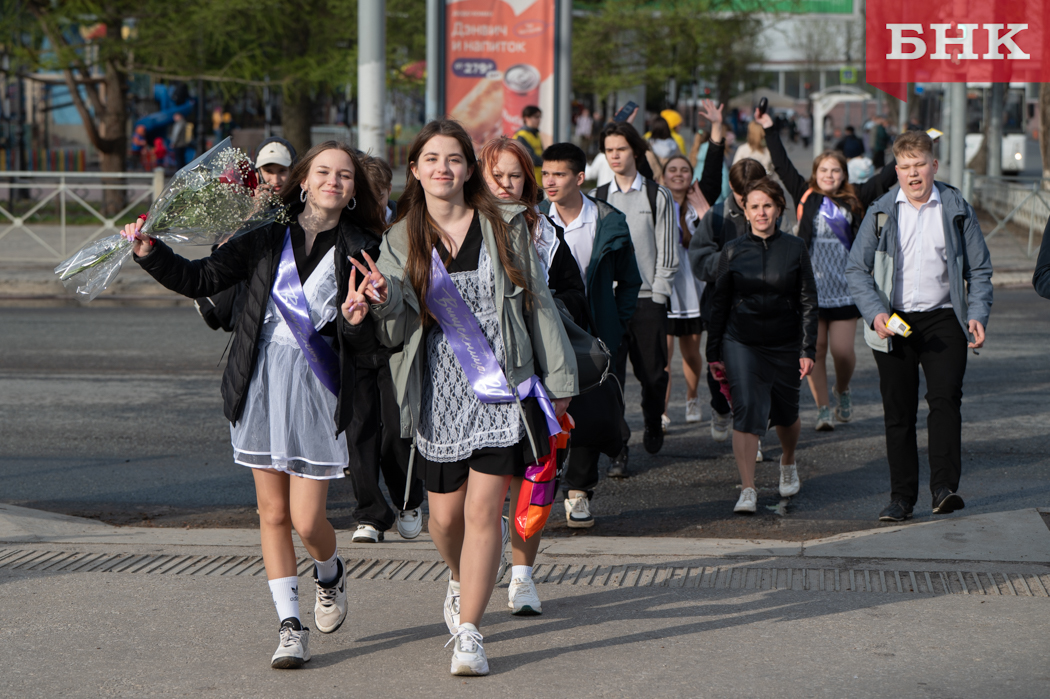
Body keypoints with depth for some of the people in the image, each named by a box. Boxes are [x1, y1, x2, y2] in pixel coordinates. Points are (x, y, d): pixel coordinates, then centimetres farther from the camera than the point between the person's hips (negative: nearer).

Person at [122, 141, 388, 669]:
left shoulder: (361, 251, 0)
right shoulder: (268, 237, 4)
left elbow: (367, 346, -1)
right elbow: (201, 279, 8)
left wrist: (356, 320, -22)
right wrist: (150, 253, -5)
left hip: (317, 391, -2)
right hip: (261, 385, 2)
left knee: (307, 521, -3)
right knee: (273, 513, 5)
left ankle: (330, 573, 31)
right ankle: (290, 625, 15)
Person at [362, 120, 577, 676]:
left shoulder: (504, 226, 2)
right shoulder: (400, 241, 5)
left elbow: (537, 303, 8)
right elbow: (396, 333, -1)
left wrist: (557, 378, 8)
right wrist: (386, 300, -23)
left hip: (503, 386, -2)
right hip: (439, 391, 2)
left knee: (482, 510, -8)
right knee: (445, 513, 8)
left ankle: (468, 631, -4)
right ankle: (461, 580, 41)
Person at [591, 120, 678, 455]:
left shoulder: (658, 197, 3)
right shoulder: (596, 199, 9)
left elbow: (667, 254, 2)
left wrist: (658, 297, -5)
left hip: (648, 300, -1)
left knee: (653, 373, 4)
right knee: (610, 374, -9)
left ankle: (653, 425, 33)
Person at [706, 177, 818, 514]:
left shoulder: (794, 249, 1)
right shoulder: (733, 251, 1)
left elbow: (808, 301, 2)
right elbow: (719, 303, 6)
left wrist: (808, 350, -4)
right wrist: (714, 352, 4)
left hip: (785, 346, 1)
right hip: (741, 343, -1)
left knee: (786, 413, 13)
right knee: (746, 410, -15)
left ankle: (788, 464, 44)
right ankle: (747, 490, -15)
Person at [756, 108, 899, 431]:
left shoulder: (855, 199, 6)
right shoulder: (806, 196, 6)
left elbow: (886, 178, 8)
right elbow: (783, 166, 8)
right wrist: (769, 130, 8)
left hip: (844, 287, 0)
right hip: (810, 286, 0)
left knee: (843, 351, -2)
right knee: (815, 350, 0)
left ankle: (842, 391, 28)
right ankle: (823, 409, 9)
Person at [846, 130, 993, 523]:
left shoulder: (957, 210, 4)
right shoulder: (881, 213, 4)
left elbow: (980, 269, 8)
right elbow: (856, 268, 4)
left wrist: (977, 314, -7)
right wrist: (874, 313, -11)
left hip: (943, 318, -1)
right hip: (893, 324, 1)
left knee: (945, 398, -17)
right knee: (898, 412, 4)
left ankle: (945, 487, -18)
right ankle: (901, 497, 11)